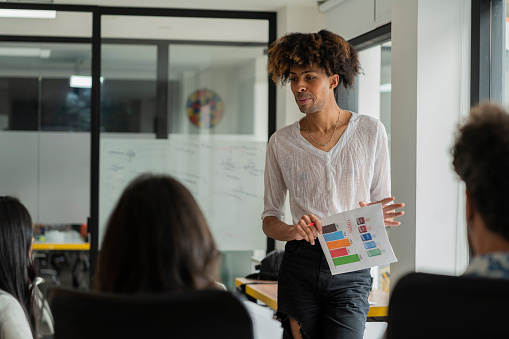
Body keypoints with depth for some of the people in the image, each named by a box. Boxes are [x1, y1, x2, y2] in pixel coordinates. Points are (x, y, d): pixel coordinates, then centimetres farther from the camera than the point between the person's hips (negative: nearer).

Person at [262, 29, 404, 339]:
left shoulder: (371, 132, 4)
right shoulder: (281, 142, 6)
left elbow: (382, 201, 9)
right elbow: (270, 218, 9)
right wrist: (292, 231, -14)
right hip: (300, 267, 2)